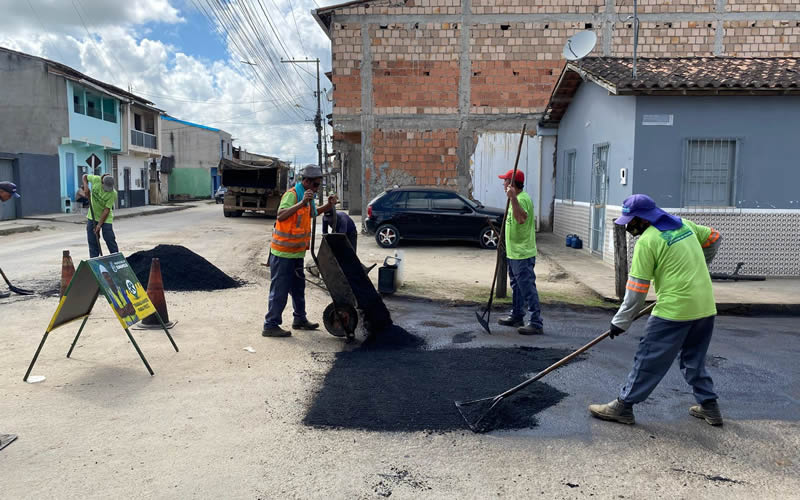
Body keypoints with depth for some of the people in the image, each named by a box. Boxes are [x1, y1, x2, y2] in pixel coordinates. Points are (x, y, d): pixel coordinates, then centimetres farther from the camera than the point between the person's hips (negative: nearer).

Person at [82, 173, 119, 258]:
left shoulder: (113, 193, -23)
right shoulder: (96, 179, -15)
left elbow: (106, 210, -22)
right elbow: (85, 176, 8)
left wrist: (99, 224, -22)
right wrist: (85, 186, -11)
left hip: (106, 218, -4)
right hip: (92, 216, 4)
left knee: (110, 240, -6)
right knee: (92, 241, 7)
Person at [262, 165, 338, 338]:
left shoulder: (305, 195, 11)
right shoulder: (292, 194, -17)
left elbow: (310, 214, 29)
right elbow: (281, 215, -32)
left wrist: (328, 206, 13)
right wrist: (302, 202, -39)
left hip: (297, 252, 9)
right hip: (282, 253, -9)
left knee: (298, 287, 18)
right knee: (279, 290, -3)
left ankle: (300, 319, 32)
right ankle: (270, 326, 5)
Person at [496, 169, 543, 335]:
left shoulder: (522, 199, -20)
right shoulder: (517, 198, 14)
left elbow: (521, 218, -40)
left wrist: (512, 198, -48)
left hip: (522, 254, -11)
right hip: (514, 253, 11)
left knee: (528, 288, -9)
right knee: (516, 286, 21)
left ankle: (536, 323, -5)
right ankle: (517, 316, 34)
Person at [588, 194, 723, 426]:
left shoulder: (647, 241, -11)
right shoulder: (684, 224, 10)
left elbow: (637, 288, -11)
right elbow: (713, 238, 26)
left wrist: (620, 322, -3)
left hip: (675, 310, -8)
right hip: (706, 307, 8)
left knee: (648, 359, 0)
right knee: (694, 359, 22)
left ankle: (623, 407, 6)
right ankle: (709, 406, 28)